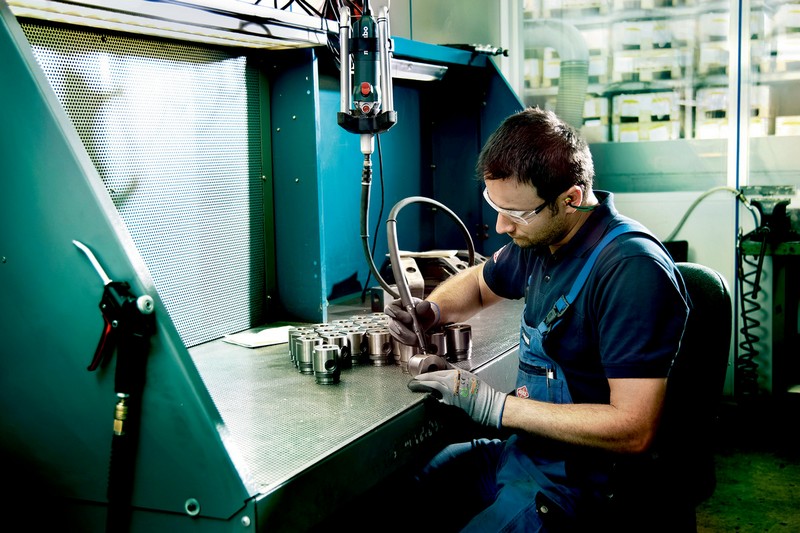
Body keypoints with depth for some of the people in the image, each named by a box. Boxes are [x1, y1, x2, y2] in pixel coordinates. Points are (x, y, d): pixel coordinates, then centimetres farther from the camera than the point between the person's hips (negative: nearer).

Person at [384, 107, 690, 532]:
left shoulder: (631, 270, -23)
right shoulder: (541, 238, 2)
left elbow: (633, 429, -27)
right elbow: (478, 282, 24)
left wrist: (493, 405, -23)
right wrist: (429, 311, 1)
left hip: (580, 478, -8)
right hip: (520, 448, 8)